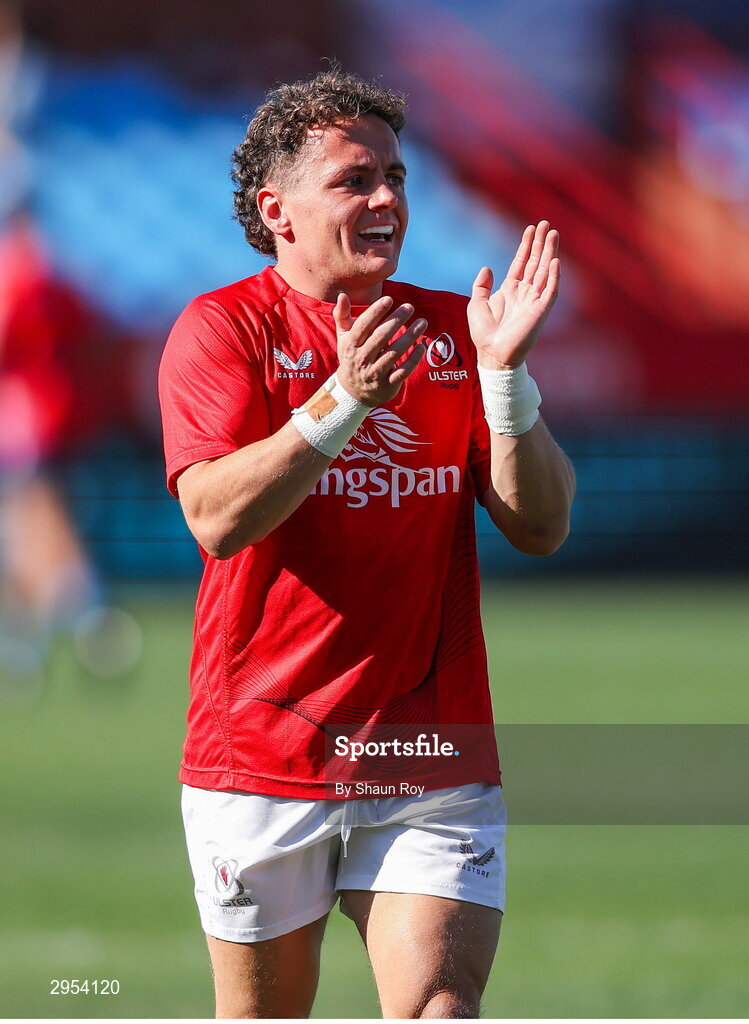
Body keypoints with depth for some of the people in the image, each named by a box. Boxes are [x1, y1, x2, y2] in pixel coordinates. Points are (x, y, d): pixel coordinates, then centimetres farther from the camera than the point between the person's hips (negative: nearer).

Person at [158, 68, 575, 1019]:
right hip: (262, 753, -2)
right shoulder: (222, 327, -1)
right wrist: (343, 400, -27)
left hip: (433, 763, 2)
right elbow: (217, 516, -16)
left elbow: (541, 528, 1)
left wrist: (504, 374, -13)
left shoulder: (450, 330, 9)